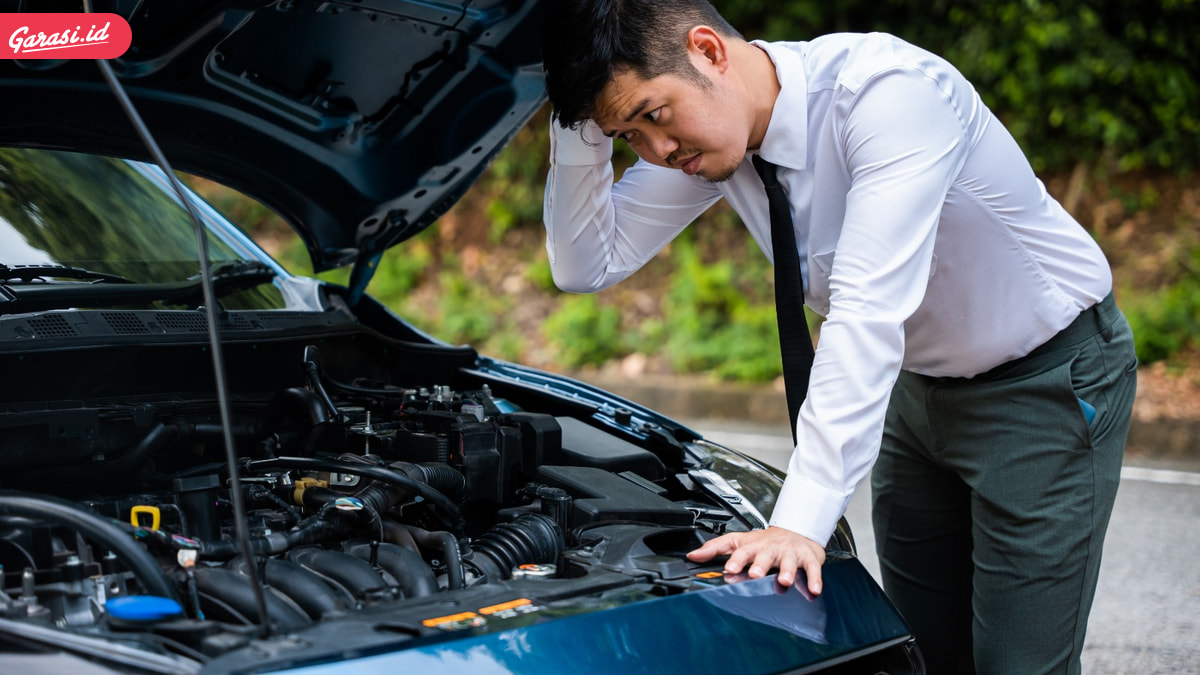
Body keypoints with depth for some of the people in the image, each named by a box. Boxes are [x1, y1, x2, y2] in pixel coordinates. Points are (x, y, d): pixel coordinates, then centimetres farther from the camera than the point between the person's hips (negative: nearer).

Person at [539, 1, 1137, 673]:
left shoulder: (889, 89, -33)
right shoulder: (704, 128, -10)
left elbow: (866, 315, -40)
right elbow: (585, 265, -5)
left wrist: (801, 521, -43)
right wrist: (583, 129, -21)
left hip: (1047, 382, -7)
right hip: (918, 384, 7)